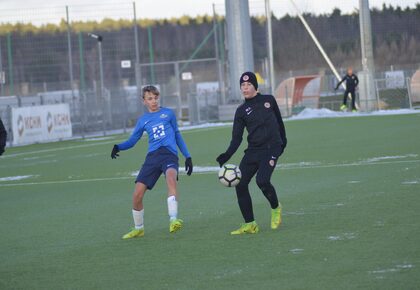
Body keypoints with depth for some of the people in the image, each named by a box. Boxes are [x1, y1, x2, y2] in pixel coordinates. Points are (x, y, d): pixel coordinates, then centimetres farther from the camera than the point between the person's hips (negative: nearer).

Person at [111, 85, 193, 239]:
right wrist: (118, 147, -4)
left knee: (171, 177, -38)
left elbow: (177, 135, 23)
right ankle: (138, 229, 20)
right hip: (152, 157, 3)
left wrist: (187, 156, 19)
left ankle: (173, 221, -47)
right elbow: (132, 141, 18)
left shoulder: (168, 113, 14)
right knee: (137, 195, -6)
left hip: (169, 154, -3)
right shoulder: (143, 120, 17)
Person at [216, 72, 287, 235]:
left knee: (262, 180, -25)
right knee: (240, 184, -6)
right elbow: (237, 137, 1)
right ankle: (250, 224, 3)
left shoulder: (269, 100, 4)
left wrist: (283, 140, 24)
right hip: (253, 150, 4)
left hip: (271, 148, -4)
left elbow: (279, 120, 18)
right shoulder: (242, 111, 5)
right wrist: (227, 155, -13)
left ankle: (276, 208, 4)